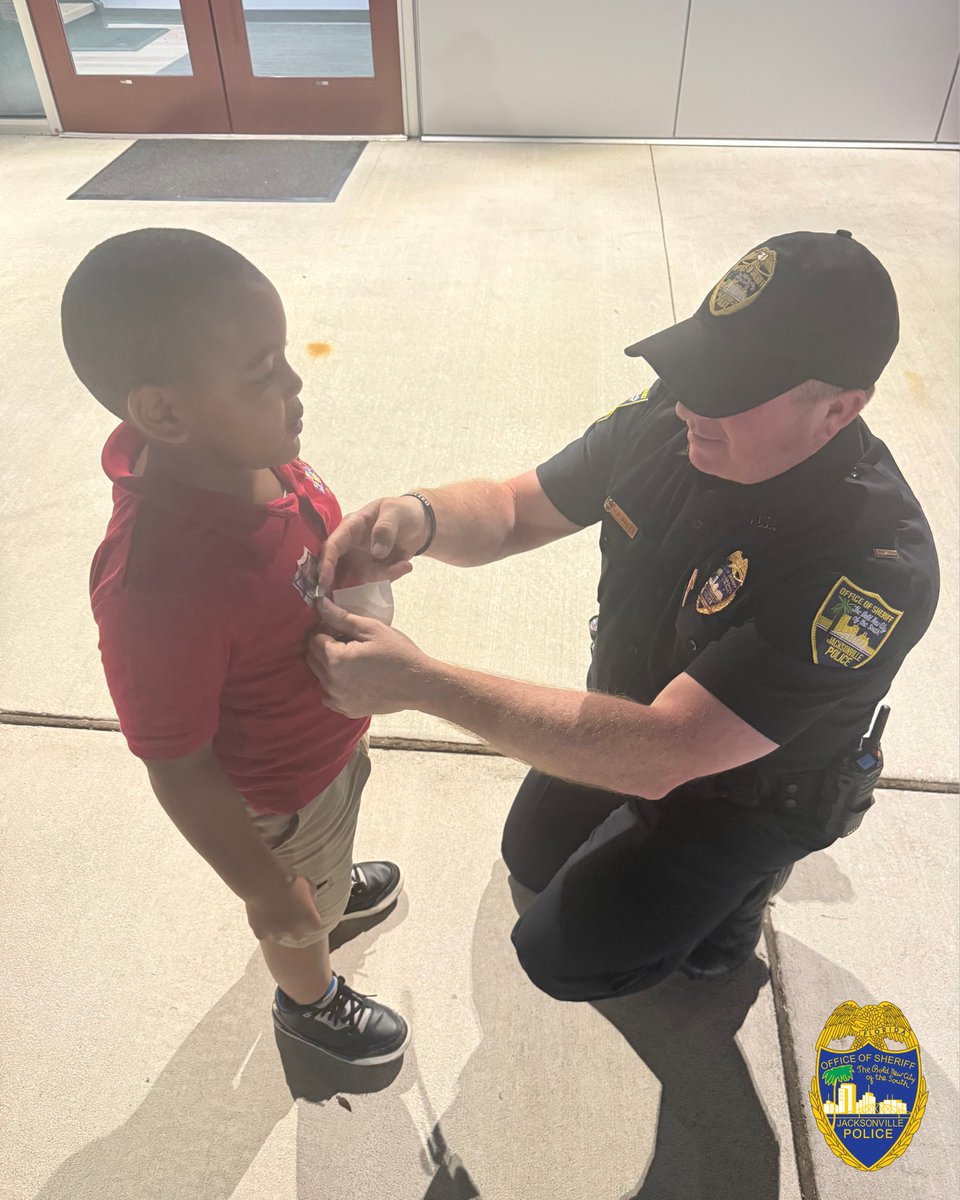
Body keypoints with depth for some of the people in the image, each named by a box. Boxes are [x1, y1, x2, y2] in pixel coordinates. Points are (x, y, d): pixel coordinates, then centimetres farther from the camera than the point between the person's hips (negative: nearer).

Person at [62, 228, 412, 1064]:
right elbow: (179, 770, -29)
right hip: (279, 789, -6)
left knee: (330, 845, 38)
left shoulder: (249, 451, -21)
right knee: (299, 914, 27)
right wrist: (265, 893, -18)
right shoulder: (156, 585, -44)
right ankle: (309, 1000, 60)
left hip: (332, 728, 6)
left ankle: (332, 881, 73)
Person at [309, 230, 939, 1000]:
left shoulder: (876, 565, -41)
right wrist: (417, 519, -36)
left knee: (564, 954, -1)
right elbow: (514, 510, -12)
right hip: (630, 715, 6)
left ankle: (737, 888, 19)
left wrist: (418, 681, -49)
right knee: (531, 858, 25)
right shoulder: (667, 420, -23)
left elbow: (657, 754, -44)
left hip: (745, 785, -5)